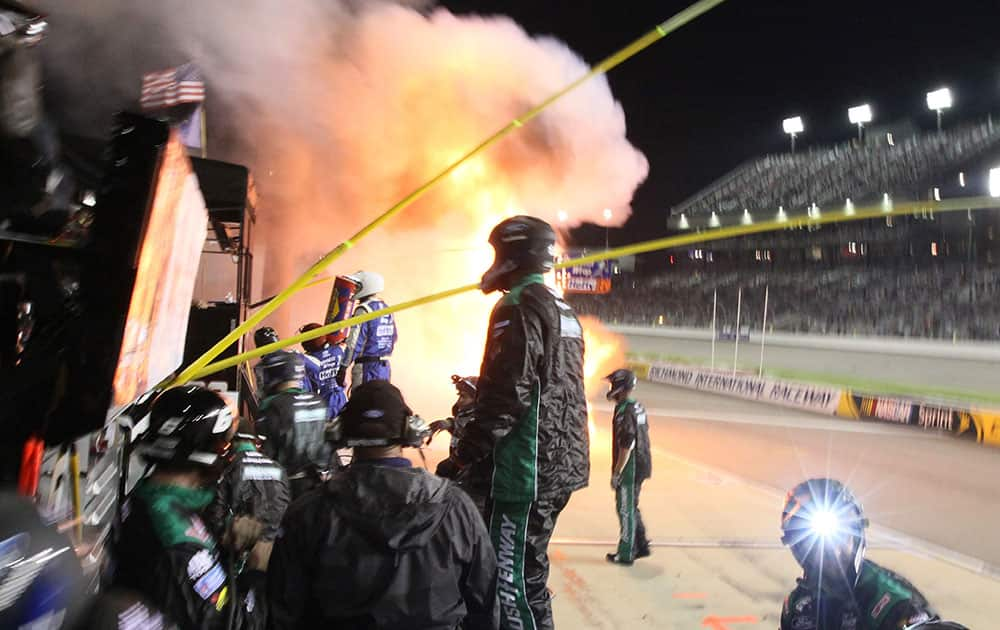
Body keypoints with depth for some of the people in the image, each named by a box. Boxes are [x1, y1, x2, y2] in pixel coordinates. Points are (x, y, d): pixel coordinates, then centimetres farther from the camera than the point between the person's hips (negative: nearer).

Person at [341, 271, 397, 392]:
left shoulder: (363, 310, -13)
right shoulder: (387, 310, 11)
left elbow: (355, 342, -17)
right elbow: (394, 337, 20)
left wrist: (343, 367, -15)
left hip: (367, 368, -8)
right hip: (385, 368, 8)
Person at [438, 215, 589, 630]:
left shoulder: (518, 307, -13)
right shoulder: (562, 309, 17)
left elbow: (506, 394, -21)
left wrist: (465, 459, -14)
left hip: (526, 466, -10)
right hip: (563, 462, 10)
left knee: (510, 576, -2)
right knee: (529, 565, 20)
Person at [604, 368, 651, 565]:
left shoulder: (624, 411, -21)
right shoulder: (638, 407, 8)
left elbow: (626, 446, -24)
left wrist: (616, 473, -18)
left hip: (629, 469, -9)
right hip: (641, 466, 9)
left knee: (626, 510, 2)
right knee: (631, 508, 20)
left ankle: (625, 554, 11)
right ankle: (641, 546, 28)